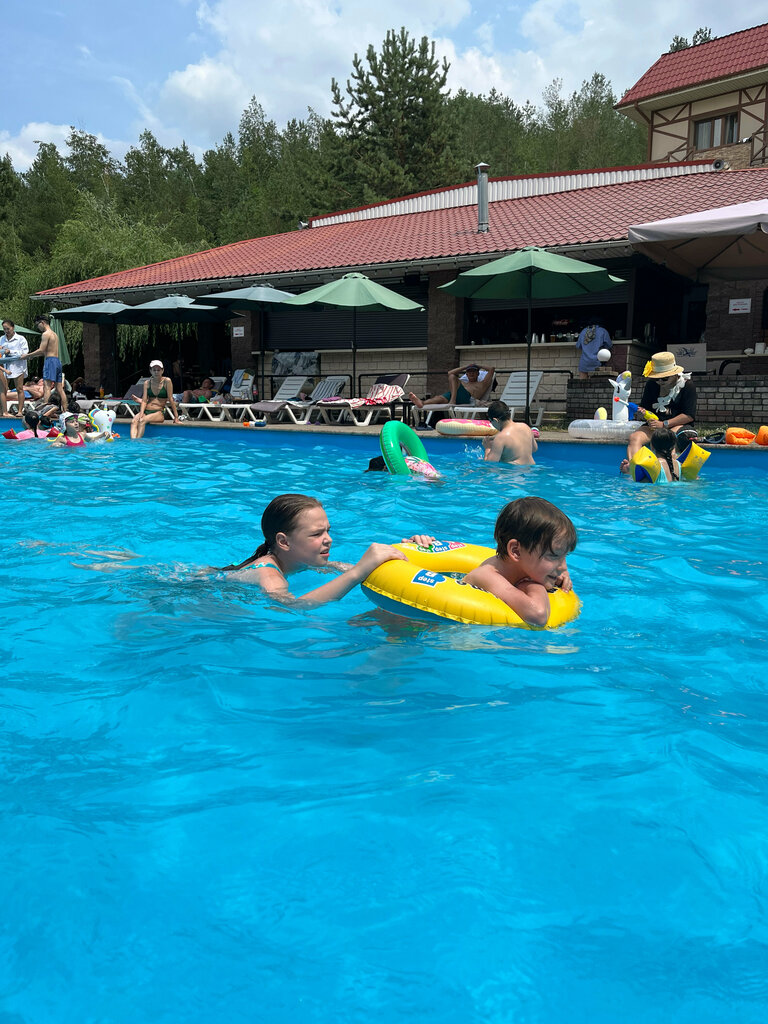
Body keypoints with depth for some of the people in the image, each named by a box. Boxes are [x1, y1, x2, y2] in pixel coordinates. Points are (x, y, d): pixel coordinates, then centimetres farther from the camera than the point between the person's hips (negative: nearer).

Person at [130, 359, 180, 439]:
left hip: (159, 413, -3)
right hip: (146, 411, 3)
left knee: (142, 420, -34)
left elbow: (171, 399, -4)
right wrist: (141, 413, -15)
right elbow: (144, 401, 3)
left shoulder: (166, 381, -1)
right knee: (134, 421, -29)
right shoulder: (147, 383, 9)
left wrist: (176, 417, -7)